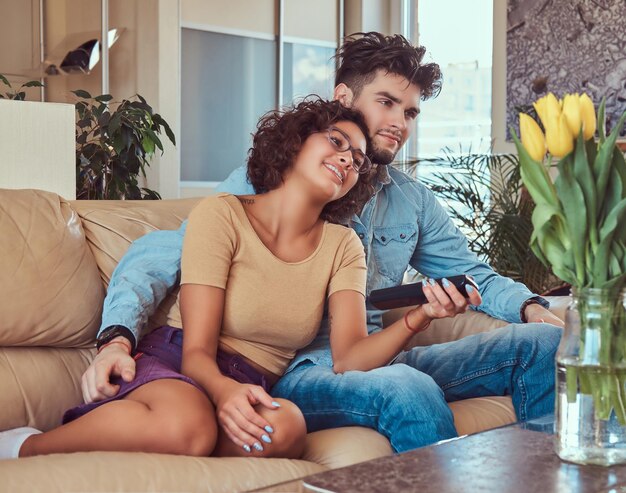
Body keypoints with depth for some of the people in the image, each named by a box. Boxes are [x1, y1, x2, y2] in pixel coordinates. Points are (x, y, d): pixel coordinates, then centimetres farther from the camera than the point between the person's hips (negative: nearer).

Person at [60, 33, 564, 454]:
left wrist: (531, 307, 0)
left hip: (383, 360, 6)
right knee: (408, 390, -38)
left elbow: (474, 273, 23)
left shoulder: (413, 199, 16)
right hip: (298, 372, -6)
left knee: (544, 342, -9)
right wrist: (118, 336, -27)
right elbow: (158, 255, -8)